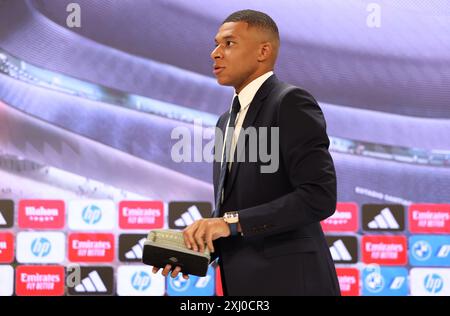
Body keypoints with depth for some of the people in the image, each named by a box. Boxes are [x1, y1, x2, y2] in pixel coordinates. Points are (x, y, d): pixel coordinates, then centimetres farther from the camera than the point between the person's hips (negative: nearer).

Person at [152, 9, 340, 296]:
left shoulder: (291, 103, -9)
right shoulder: (228, 121, 18)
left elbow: (320, 196, -18)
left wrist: (232, 222, -19)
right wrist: (198, 242, 3)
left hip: (289, 283, -8)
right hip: (244, 284, 8)